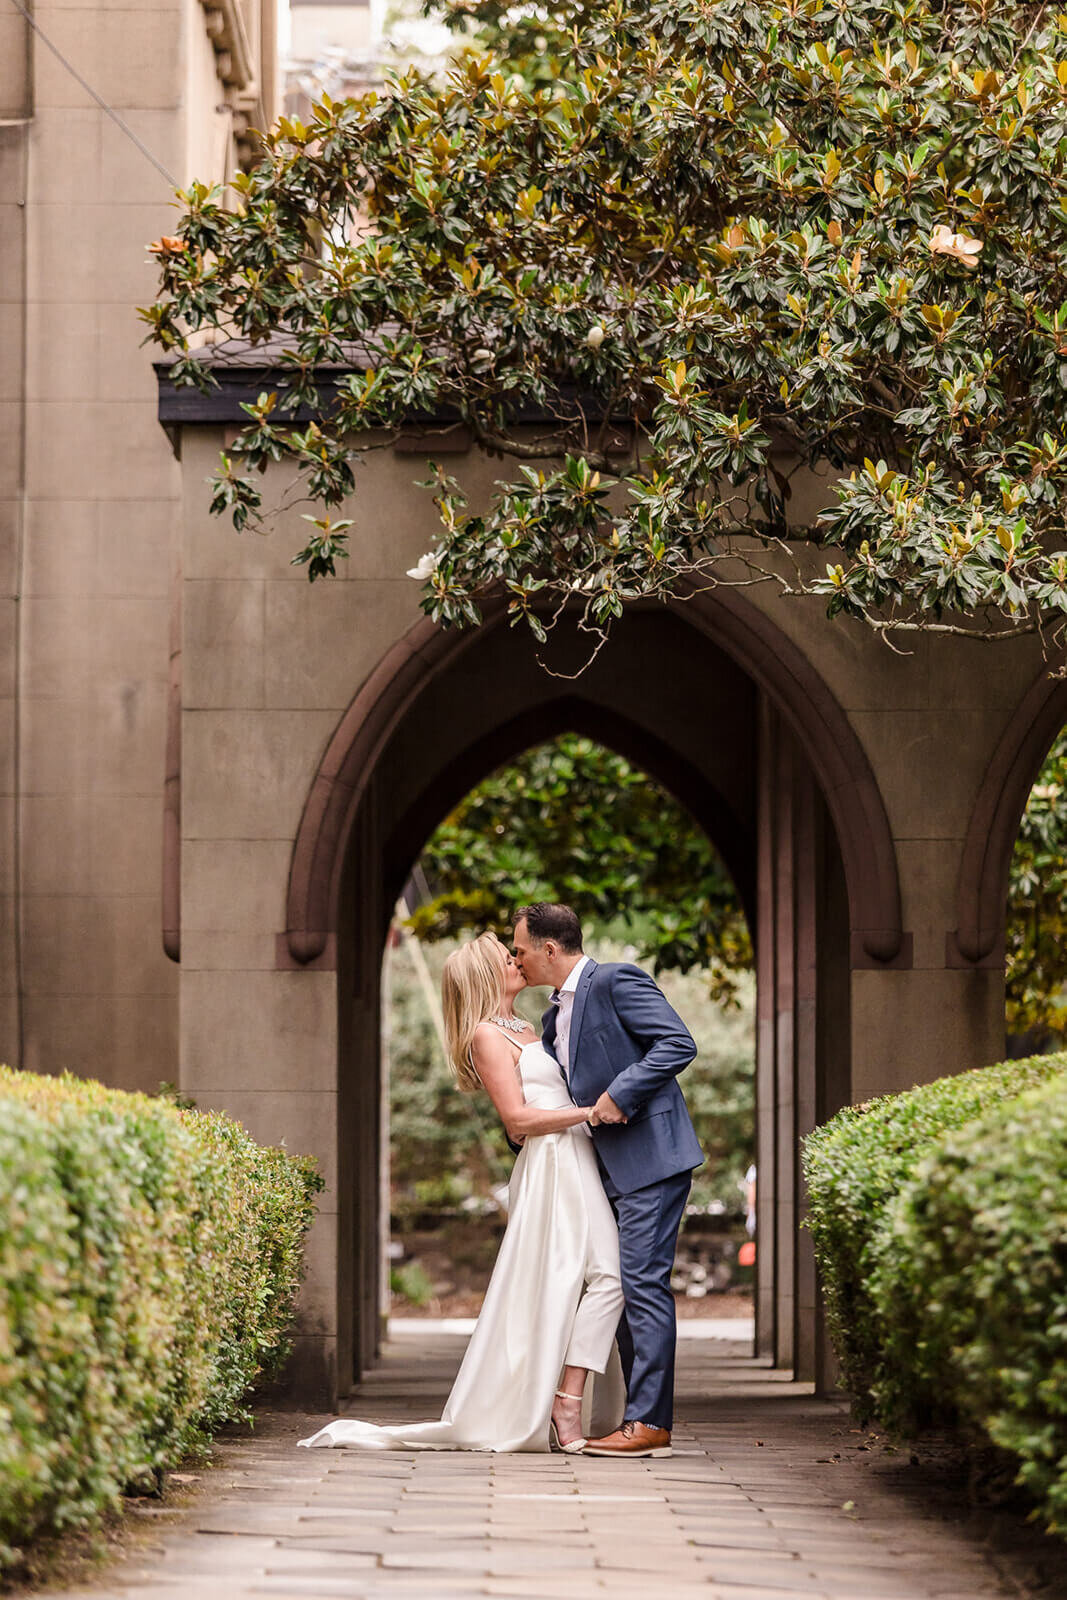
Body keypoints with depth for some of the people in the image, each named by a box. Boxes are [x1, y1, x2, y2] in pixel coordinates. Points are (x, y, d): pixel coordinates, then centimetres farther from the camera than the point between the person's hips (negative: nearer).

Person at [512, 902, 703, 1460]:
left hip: (651, 1159, -10)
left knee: (642, 1284, -12)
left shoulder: (616, 981, -9)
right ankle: (645, 1419, 13)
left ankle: (649, 1423, -12)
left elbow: (678, 1043, -18)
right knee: (625, 1290, 9)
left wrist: (621, 1093, -21)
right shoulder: (556, 1016, 19)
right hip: (614, 1171, 10)